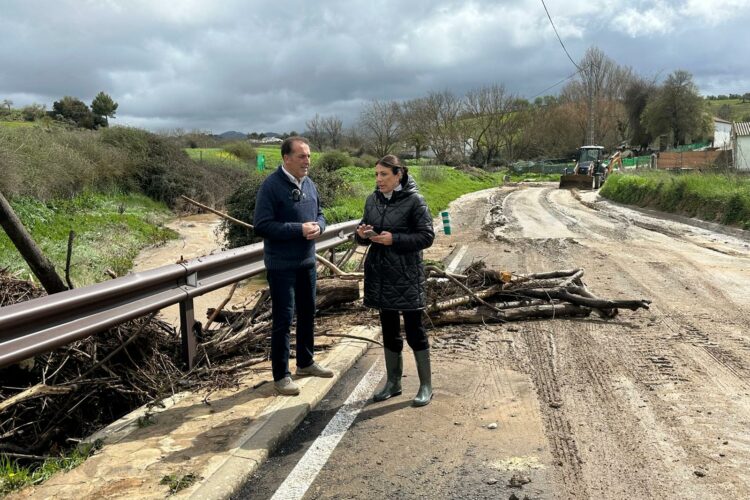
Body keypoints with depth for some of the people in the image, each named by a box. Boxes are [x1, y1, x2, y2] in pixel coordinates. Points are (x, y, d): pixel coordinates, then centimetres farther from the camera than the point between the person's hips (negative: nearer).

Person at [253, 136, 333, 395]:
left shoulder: (309, 184, 6)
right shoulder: (271, 186, -16)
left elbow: (319, 214, 15)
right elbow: (262, 225, -19)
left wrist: (317, 226, -8)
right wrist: (299, 229, -24)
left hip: (307, 262, 7)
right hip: (281, 265, -7)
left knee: (307, 313, 18)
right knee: (283, 318, -1)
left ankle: (305, 362, 36)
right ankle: (281, 375, 13)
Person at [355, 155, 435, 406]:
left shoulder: (414, 201, -10)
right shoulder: (373, 200, 7)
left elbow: (427, 236, -11)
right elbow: (365, 230, 15)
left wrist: (394, 239, -21)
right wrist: (362, 234, -9)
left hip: (406, 275, -5)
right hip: (380, 273, 6)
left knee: (414, 329, 2)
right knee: (389, 329, 14)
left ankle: (426, 385, 17)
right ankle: (393, 382, 28)